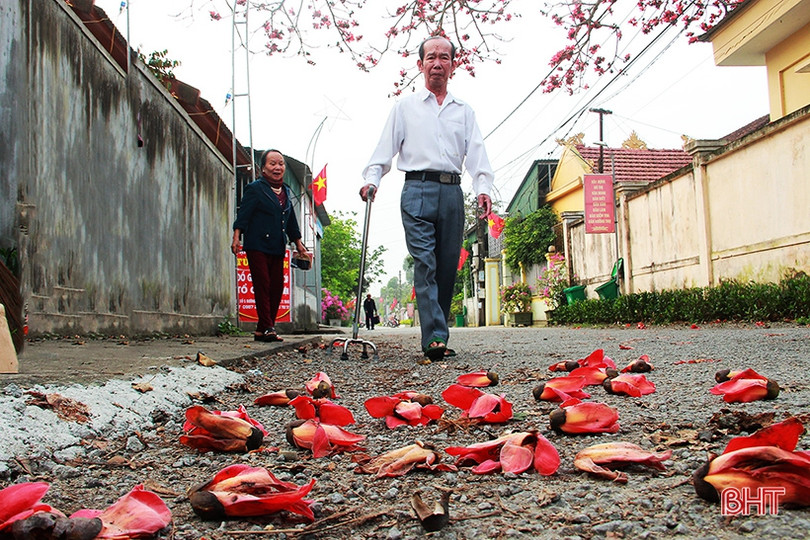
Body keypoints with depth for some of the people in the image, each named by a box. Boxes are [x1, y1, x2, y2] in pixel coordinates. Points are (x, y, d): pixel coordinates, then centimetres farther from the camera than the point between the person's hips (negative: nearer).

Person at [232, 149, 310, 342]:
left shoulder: (286, 192, 19)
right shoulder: (254, 189, 0)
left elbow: (291, 223, 26)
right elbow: (243, 215, -7)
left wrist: (299, 245, 25)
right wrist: (236, 238, -18)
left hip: (277, 248, 6)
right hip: (258, 245, -6)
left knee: (277, 287, 2)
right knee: (262, 285, -9)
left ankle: (262, 330, 8)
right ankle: (266, 328, -7)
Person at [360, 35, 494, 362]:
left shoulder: (464, 111, 21)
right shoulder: (405, 107, 16)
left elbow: (476, 152, 9)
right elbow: (385, 148, 10)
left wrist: (483, 188, -8)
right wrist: (372, 178, -7)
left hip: (452, 192, 3)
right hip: (418, 190, -3)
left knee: (448, 268, 1)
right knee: (425, 264, -15)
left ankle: (437, 335, 8)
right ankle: (435, 338, -22)